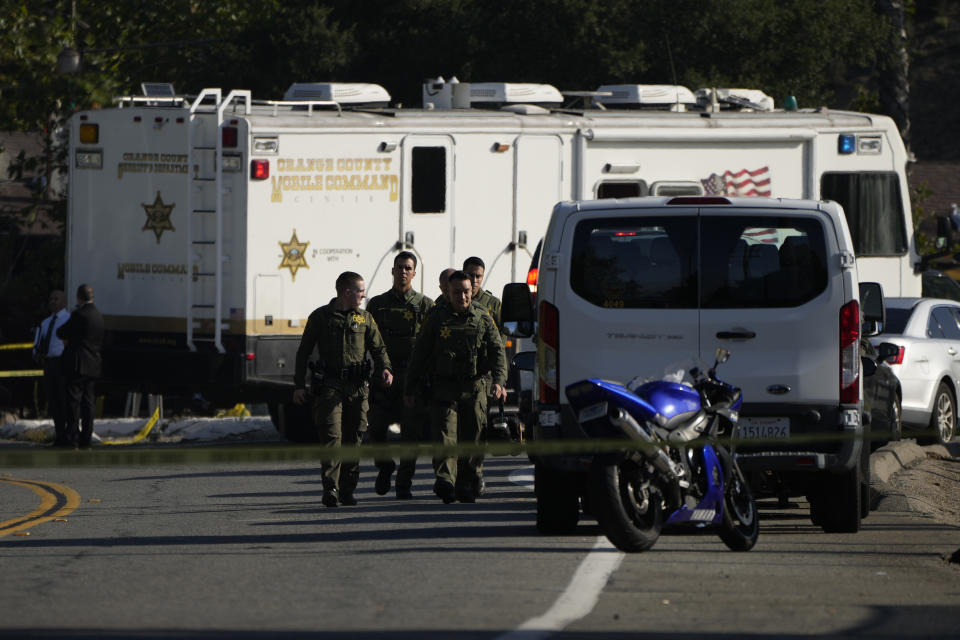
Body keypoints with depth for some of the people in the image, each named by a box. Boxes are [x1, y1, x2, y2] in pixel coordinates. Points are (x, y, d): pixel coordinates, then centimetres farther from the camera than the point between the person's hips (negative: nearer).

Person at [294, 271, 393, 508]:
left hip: (357, 386, 3)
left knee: (353, 439, 3)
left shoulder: (365, 318, 14)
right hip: (329, 385, -3)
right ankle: (331, 488, -18)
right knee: (332, 435, -14)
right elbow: (303, 351, 9)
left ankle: (347, 490, 12)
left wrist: (384, 368, -11)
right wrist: (299, 385, 4)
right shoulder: (320, 317, 5)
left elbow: (378, 347, 11)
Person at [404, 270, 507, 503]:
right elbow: (419, 355, 9)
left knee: (472, 438, 3)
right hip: (444, 388, -2)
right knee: (446, 433, -16)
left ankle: (467, 487, 12)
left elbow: (497, 351, 3)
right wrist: (409, 388, 8)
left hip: (474, 389, 2)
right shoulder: (437, 320, 5)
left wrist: (498, 380, -14)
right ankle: (445, 478, -30)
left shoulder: (483, 320, 8)